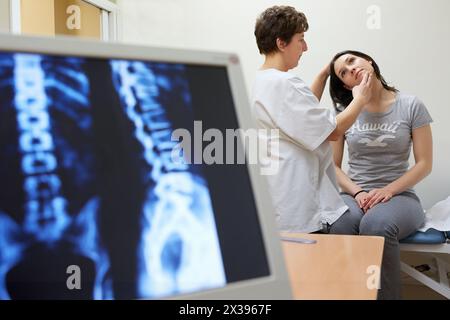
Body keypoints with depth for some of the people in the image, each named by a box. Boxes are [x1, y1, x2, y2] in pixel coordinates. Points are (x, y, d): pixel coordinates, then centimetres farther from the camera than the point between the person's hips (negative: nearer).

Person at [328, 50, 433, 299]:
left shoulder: (412, 106, 3)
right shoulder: (343, 112, 9)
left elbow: (424, 164, 1)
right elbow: (333, 166, 7)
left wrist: (388, 190, -14)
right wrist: (357, 193, -12)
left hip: (399, 195, -1)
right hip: (354, 195, 2)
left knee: (376, 226, -38)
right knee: (339, 227, -36)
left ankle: (386, 295, -21)